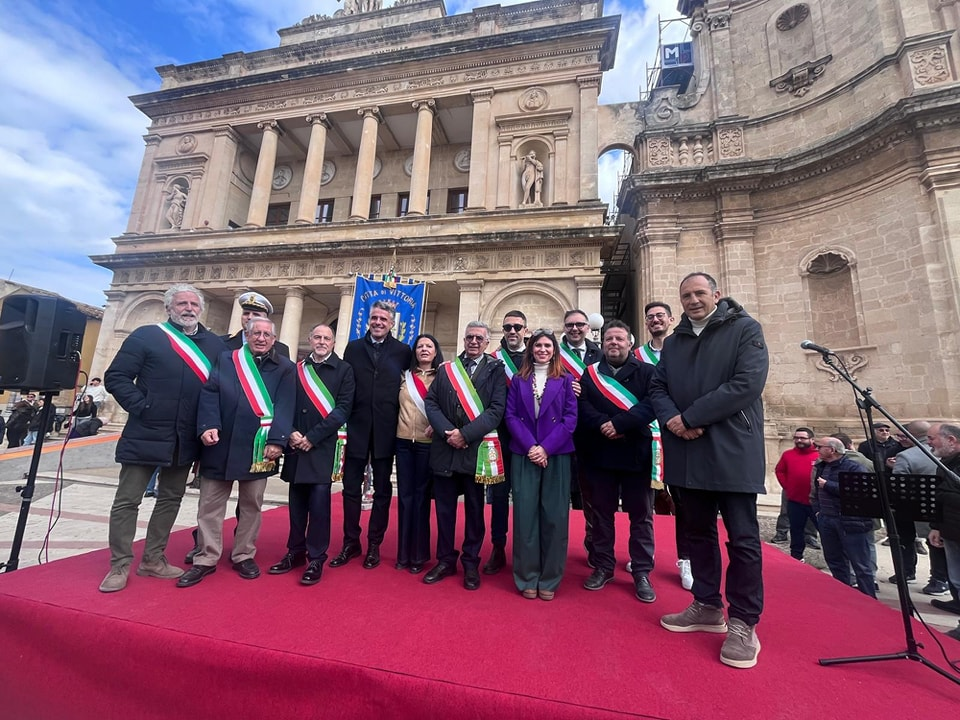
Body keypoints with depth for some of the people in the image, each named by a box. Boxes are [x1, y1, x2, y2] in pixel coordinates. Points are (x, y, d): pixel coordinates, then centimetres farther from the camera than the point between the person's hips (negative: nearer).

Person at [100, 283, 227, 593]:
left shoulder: (215, 345, 7)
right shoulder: (146, 336, -2)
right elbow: (116, 377, -4)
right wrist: (141, 407, -14)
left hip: (186, 439, 4)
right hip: (146, 434, -3)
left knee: (171, 499, 13)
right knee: (128, 500, 5)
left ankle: (153, 560, 28)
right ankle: (119, 565, 20)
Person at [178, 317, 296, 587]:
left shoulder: (285, 368, 3)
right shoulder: (225, 360, 8)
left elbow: (285, 407, -6)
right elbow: (209, 394, -1)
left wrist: (276, 440, -16)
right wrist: (208, 425, -15)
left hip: (259, 447, -1)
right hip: (222, 444, 1)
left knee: (251, 505, 10)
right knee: (210, 504, 9)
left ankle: (244, 556, 26)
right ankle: (206, 559, 24)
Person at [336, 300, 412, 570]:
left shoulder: (403, 351, 2)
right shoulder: (353, 348, 8)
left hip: (386, 429, -1)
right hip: (357, 427, 2)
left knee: (383, 490, 10)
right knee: (351, 488, 8)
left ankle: (374, 545, 25)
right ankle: (351, 543, 25)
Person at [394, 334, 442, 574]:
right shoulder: (405, 377, 10)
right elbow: (399, 404, 19)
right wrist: (399, 425, 6)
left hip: (427, 442, -3)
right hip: (404, 441, 3)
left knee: (421, 495, 4)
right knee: (404, 495, 8)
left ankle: (419, 554, 18)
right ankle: (403, 553, 21)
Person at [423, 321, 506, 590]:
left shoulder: (495, 370, 2)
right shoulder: (446, 369, 11)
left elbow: (496, 409, -8)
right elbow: (431, 402, 3)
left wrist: (466, 434, -16)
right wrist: (447, 431, -12)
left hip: (476, 449, -2)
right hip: (445, 448, 3)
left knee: (475, 509, 10)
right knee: (444, 507, 12)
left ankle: (471, 563, 27)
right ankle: (445, 560, 29)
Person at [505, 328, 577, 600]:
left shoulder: (565, 379, 6)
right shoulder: (518, 379, 9)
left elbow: (570, 417, -1)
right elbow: (510, 415, 2)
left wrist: (546, 448, -11)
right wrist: (530, 446, -11)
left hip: (557, 455, 0)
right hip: (524, 455, 1)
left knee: (554, 516, 3)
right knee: (525, 514, 2)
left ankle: (549, 579, 18)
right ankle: (527, 578, 17)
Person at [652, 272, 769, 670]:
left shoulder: (745, 329, -2)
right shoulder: (673, 342, 14)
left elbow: (748, 383, -15)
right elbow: (657, 387, 11)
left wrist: (690, 418, -17)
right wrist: (670, 419, -10)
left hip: (732, 451, -5)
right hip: (688, 452, 5)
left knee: (742, 538, 3)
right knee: (699, 532, 14)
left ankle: (743, 624, 19)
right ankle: (707, 607, 29)